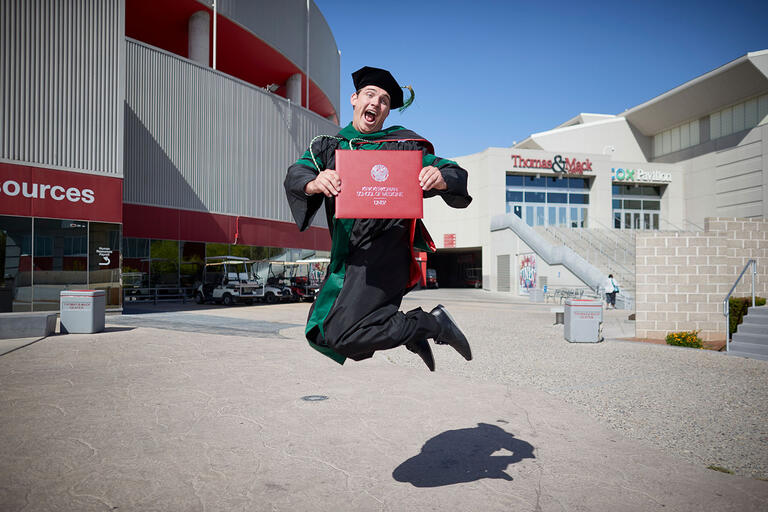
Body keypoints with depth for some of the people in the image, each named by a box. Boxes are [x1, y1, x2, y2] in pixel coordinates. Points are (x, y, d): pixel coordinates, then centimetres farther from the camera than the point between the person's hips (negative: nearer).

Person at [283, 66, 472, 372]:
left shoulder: (402, 144, 2)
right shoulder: (327, 146, 12)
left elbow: (456, 175, -2)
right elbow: (294, 177, -5)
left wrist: (441, 179, -27)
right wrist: (314, 183, -29)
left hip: (383, 250, -6)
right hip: (346, 258, 6)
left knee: (341, 336, -19)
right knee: (320, 334, 11)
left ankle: (431, 324, -1)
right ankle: (410, 332, 23)